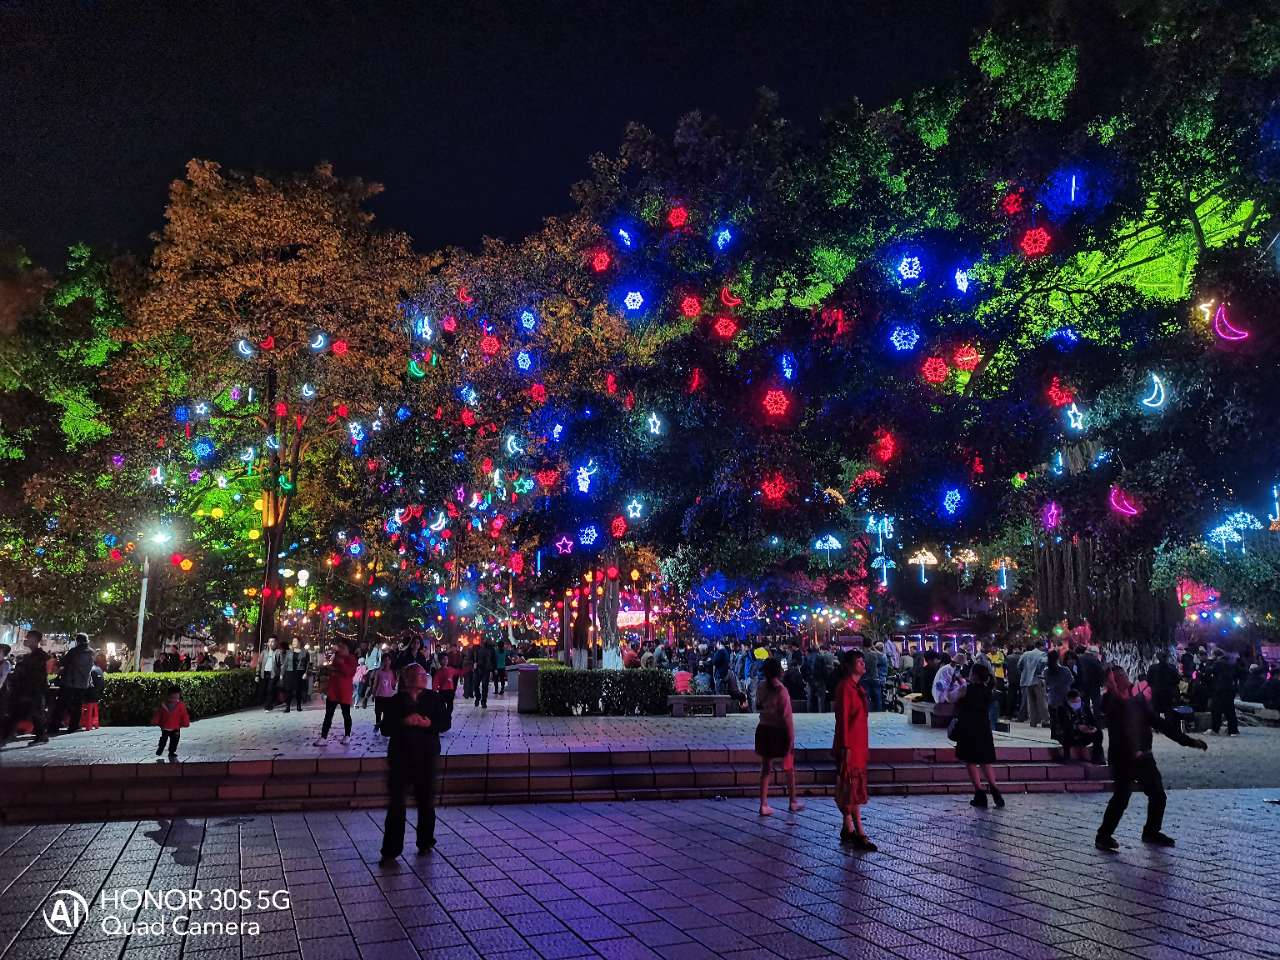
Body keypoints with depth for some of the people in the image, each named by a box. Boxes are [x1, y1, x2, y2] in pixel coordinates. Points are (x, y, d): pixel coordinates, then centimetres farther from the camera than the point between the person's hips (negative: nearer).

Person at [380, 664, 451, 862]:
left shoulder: (433, 698, 1)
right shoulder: (396, 701, -1)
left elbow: (445, 723, 0)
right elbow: (385, 727, -5)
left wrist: (429, 723, -18)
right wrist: (404, 722, -20)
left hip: (427, 756, 1)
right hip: (400, 755, -1)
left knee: (426, 801, 11)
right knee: (396, 803, -1)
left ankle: (425, 842, 28)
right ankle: (391, 849, 6)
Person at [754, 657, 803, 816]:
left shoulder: (762, 687, -2)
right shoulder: (781, 691, -20)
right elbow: (787, 717, -19)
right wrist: (791, 737, -14)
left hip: (763, 730, 5)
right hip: (779, 731, -5)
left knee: (766, 768, 12)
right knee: (789, 768, 15)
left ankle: (764, 805, 12)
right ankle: (794, 802, 29)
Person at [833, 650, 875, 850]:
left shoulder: (859, 687, 14)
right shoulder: (845, 686, -14)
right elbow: (842, 718, -18)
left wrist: (865, 746, 19)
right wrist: (845, 747, -21)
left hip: (860, 744, 10)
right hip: (850, 745, -10)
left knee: (855, 788, 13)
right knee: (851, 787, -5)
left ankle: (848, 830, 21)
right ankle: (859, 833, -2)